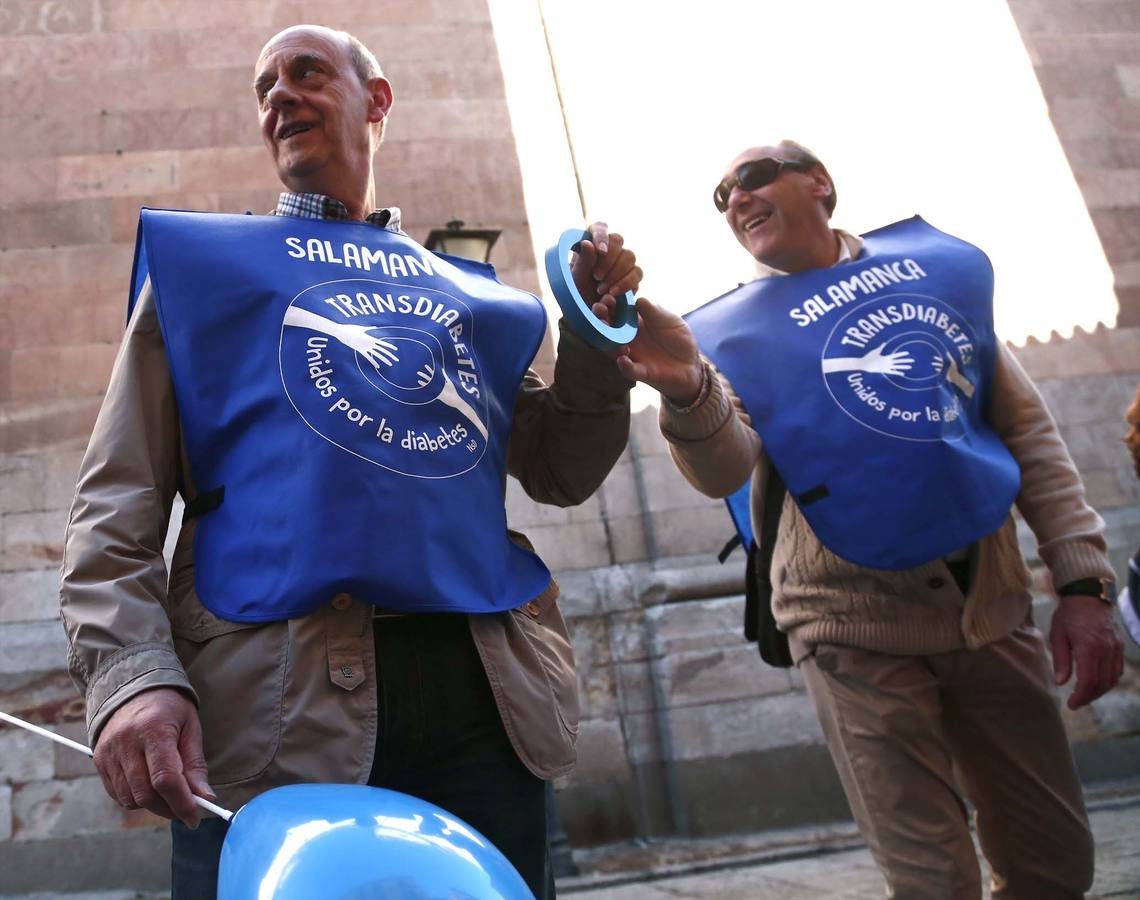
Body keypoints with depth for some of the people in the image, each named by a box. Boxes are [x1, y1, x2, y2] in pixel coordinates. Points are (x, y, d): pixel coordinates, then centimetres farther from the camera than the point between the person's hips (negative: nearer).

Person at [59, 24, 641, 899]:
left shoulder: (466, 287, 20)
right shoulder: (199, 262, 13)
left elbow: (560, 475, 18)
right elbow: (118, 501, 4)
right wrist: (133, 675, -12)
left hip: (485, 693, 3)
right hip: (273, 699, -2)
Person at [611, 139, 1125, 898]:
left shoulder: (942, 265, 5)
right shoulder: (738, 327, -3)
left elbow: (1027, 428, 7)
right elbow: (726, 470, -20)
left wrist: (1084, 582, 2)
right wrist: (689, 393, -41)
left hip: (989, 601, 3)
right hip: (861, 622, -3)